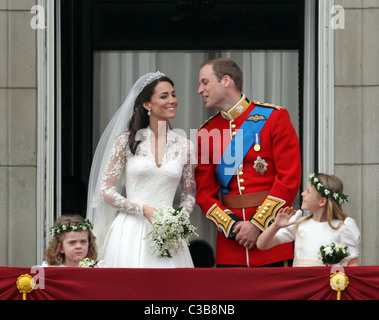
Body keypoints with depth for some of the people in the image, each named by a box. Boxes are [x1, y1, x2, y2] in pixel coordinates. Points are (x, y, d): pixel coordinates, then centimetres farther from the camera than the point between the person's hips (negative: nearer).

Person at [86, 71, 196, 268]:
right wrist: (143, 210, -10)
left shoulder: (185, 147, 9)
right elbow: (105, 191, 1)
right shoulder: (126, 141, 2)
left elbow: (189, 195, 17)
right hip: (131, 234, -2)